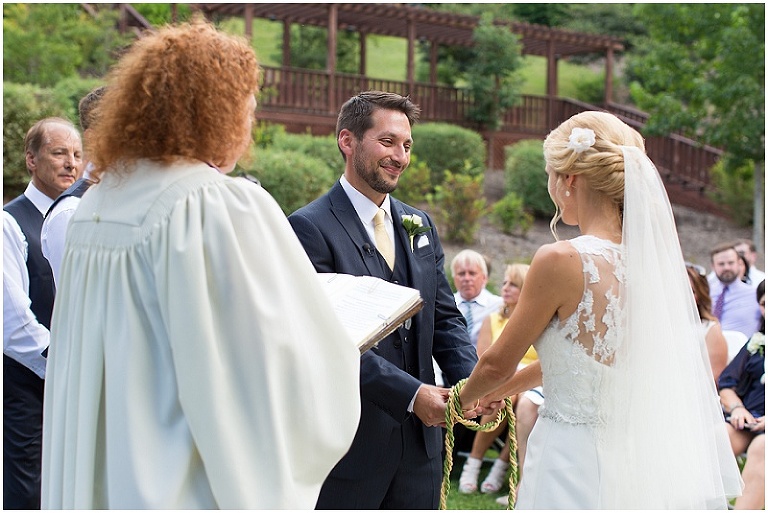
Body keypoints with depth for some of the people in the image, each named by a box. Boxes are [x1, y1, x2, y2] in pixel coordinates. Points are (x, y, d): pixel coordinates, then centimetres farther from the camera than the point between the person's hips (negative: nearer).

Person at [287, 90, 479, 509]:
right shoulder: (310, 228, -11)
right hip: (348, 442, -6)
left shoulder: (420, 226, 12)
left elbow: (445, 318, 12)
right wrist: (411, 393, -21)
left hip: (419, 440, 6)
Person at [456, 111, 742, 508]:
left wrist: (461, 400, 16)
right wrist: (506, 388, 28)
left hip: (573, 466, -7)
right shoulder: (650, 256, 2)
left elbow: (497, 364, -5)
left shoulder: (562, 261, -18)